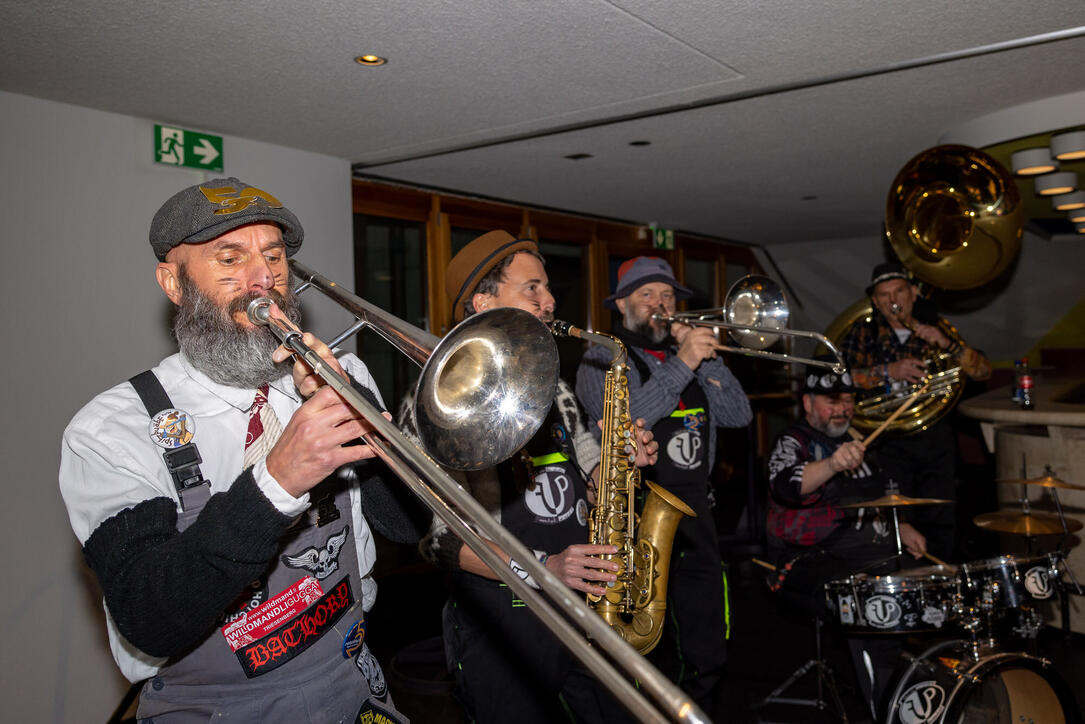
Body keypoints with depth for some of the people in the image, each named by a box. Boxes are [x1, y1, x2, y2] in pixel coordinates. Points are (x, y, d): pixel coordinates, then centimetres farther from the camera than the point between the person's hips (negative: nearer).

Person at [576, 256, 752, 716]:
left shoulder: (688, 354, 17)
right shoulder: (604, 359, -1)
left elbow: (738, 415, 7)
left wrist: (708, 358, -4)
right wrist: (684, 363, -19)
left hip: (695, 515, 6)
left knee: (707, 659, 13)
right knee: (655, 660, 4)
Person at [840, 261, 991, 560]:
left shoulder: (936, 327, 10)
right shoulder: (863, 332, 5)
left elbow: (983, 371, 4)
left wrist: (947, 344, -12)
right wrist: (889, 372, -21)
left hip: (936, 437, 3)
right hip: (889, 440, -2)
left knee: (941, 522, 5)